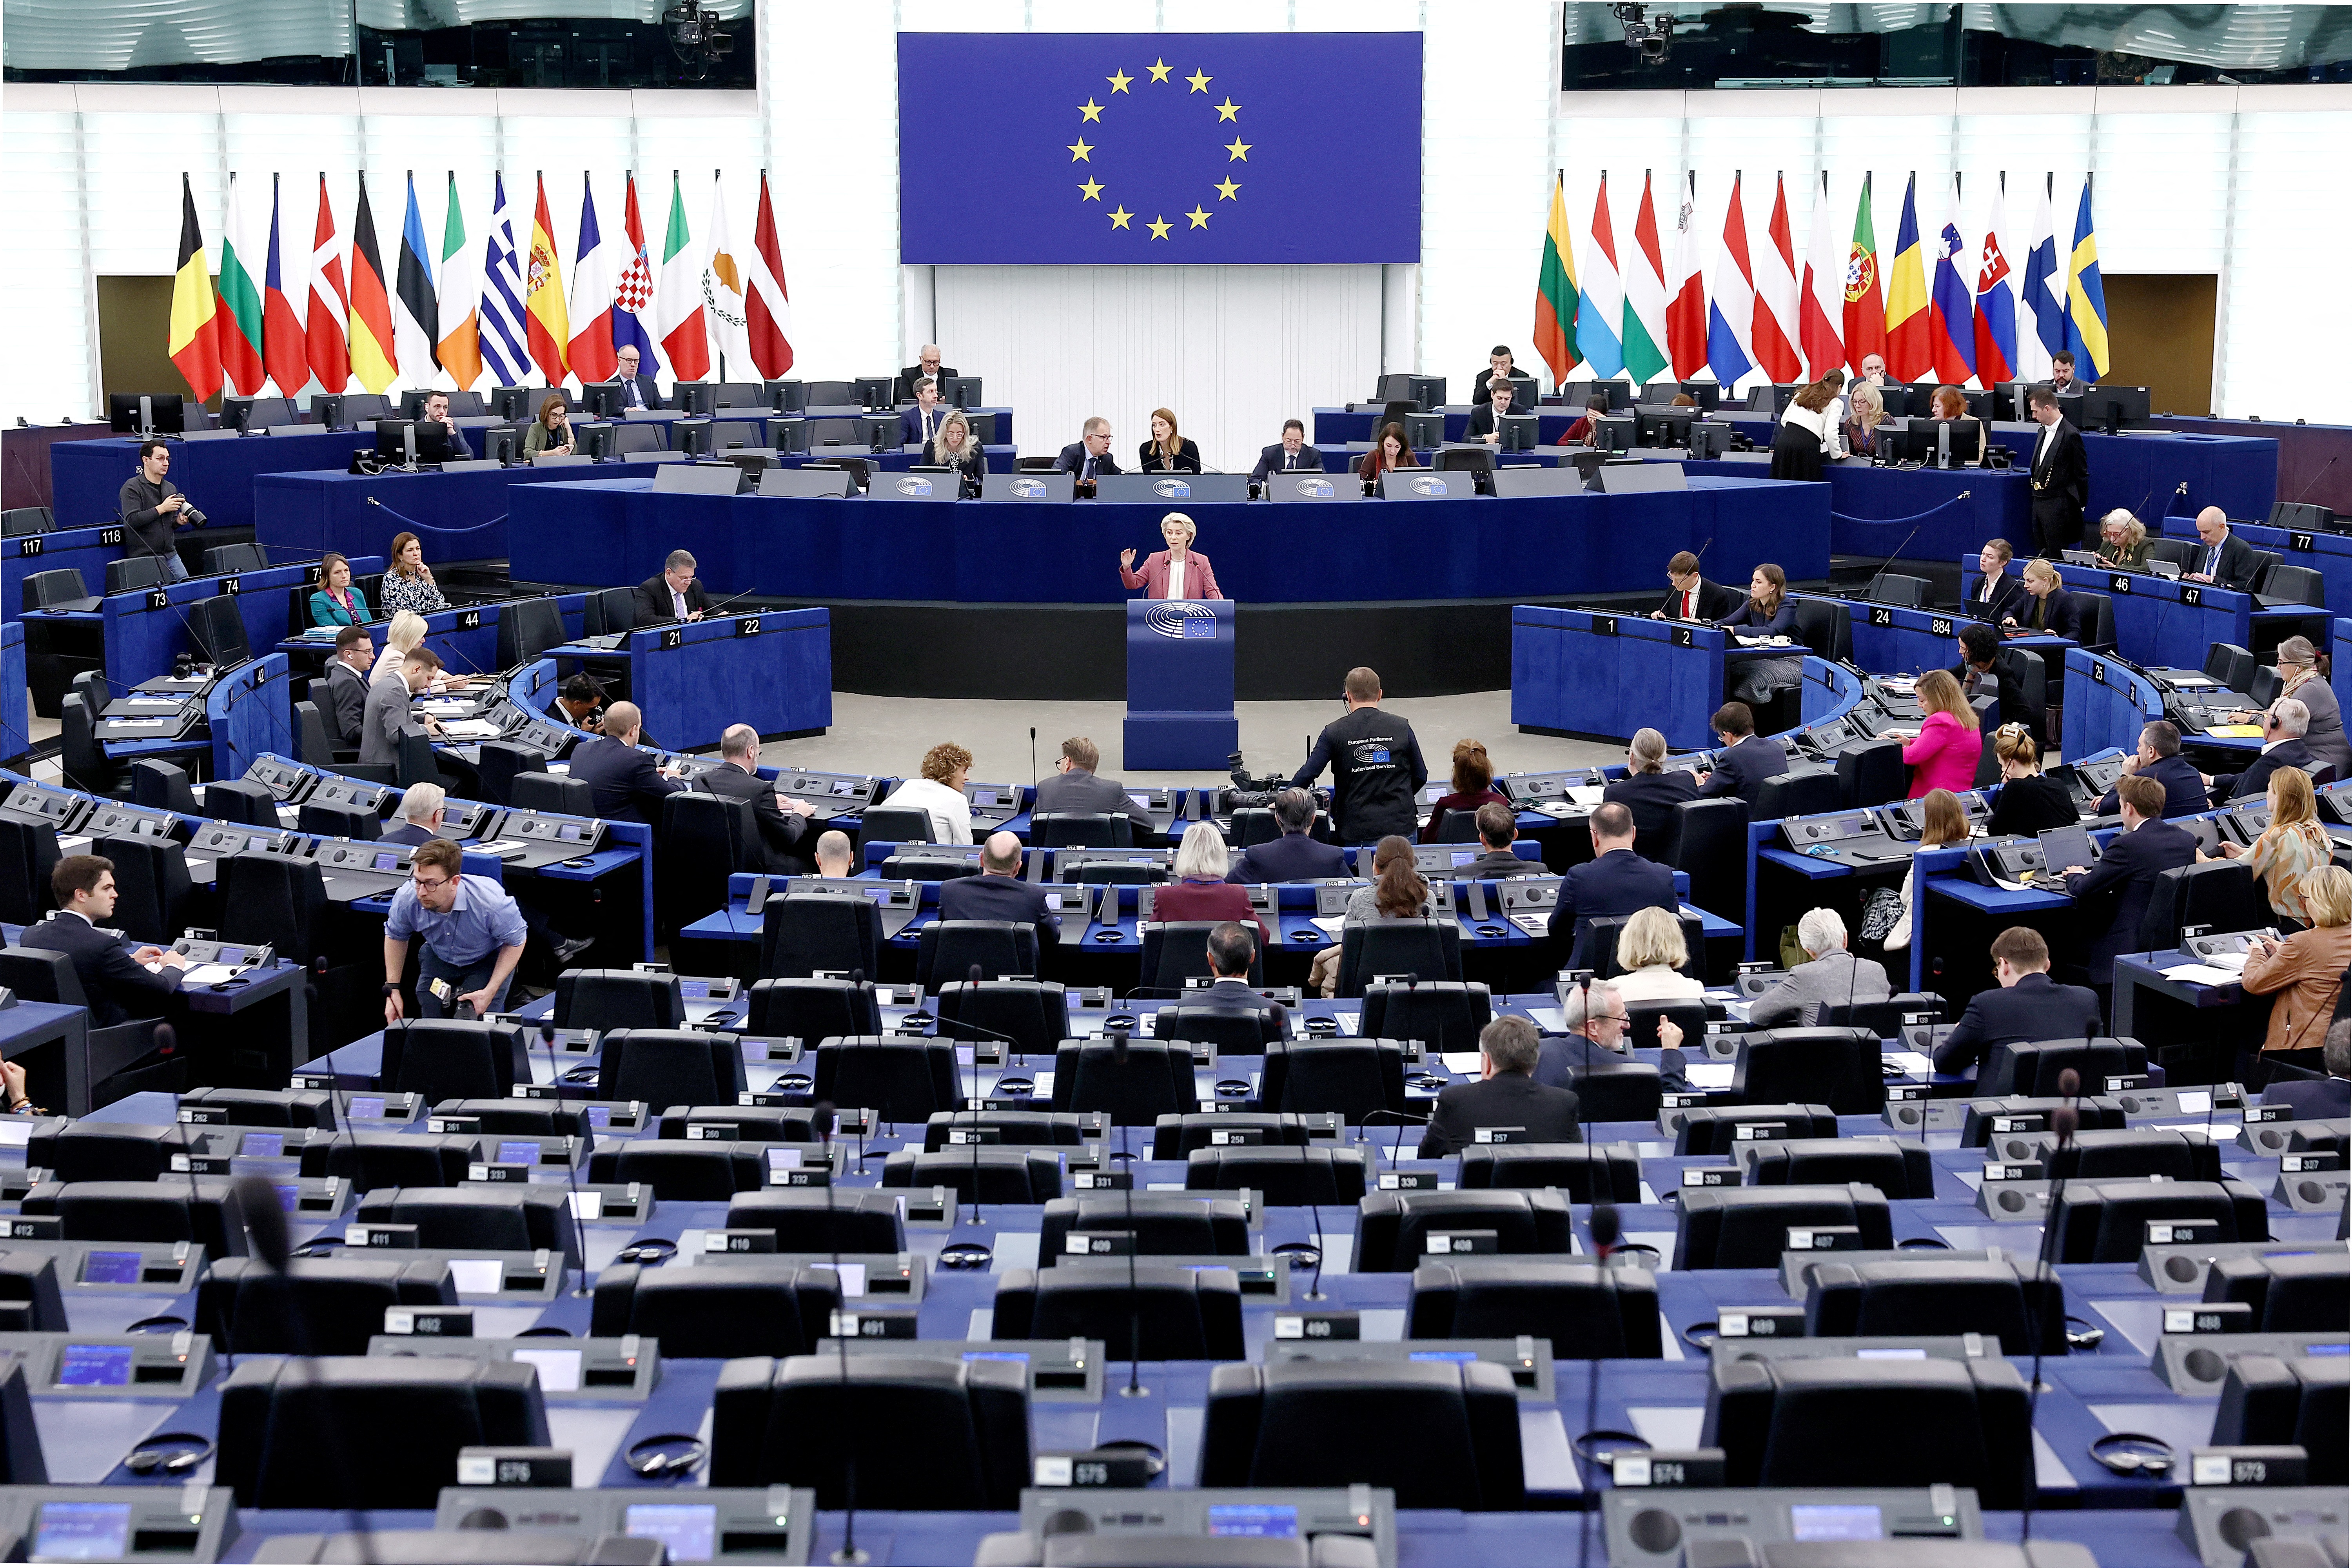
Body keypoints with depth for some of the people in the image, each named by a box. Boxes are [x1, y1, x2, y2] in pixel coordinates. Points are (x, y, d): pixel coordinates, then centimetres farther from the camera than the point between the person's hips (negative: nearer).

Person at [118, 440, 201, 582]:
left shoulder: (171, 488, 14)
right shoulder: (132, 488, -7)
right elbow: (132, 521, -19)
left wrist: (179, 522, 1)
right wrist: (161, 509, -19)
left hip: (170, 554, 7)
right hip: (145, 556, -7)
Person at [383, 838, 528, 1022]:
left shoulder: (490, 902, -38)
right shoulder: (406, 899, -27)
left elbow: (516, 940, -18)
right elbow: (395, 936, -1)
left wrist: (490, 992, -24)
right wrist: (392, 988, -4)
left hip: (488, 960, -3)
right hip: (438, 958, 4)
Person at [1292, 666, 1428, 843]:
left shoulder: (1335, 732, -2)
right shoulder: (1401, 727, 2)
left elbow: (1309, 774, -7)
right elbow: (1421, 776, 9)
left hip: (1358, 830, -1)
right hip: (1401, 827, 1)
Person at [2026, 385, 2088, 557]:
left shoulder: (2071, 435, -12)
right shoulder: (2043, 432, 15)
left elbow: (2081, 474, -9)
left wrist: (2080, 505, -6)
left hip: (2058, 505, -9)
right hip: (2039, 502, 9)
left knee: (2057, 557, -6)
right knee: (2041, 555, 10)